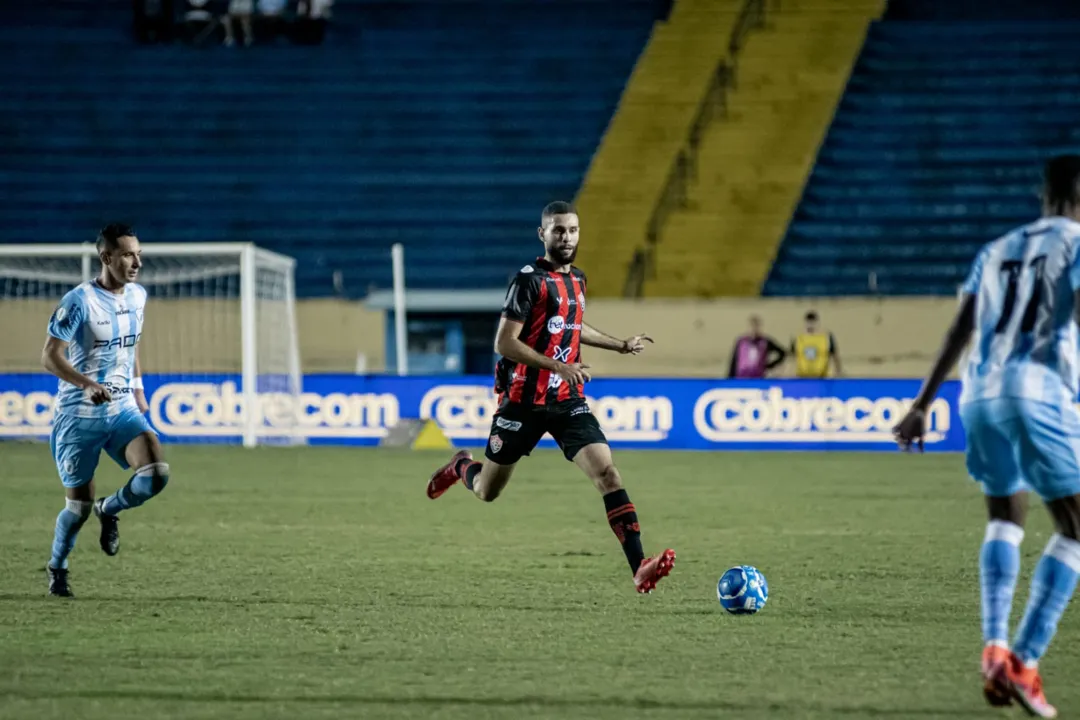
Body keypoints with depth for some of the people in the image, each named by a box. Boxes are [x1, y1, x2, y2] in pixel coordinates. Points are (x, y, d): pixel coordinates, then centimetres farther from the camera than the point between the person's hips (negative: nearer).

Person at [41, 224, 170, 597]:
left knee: (156, 473, -20)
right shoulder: (79, 301, -15)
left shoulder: (137, 296, 5)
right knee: (79, 504, 0)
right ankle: (57, 567, 28)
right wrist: (88, 383, -30)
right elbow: (50, 356, -17)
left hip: (122, 410, 5)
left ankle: (109, 510, 10)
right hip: (79, 415, -5)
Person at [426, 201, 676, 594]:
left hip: (567, 400, 5)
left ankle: (639, 568, -25)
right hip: (523, 401, -4)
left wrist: (621, 345, 30)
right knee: (487, 492, 11)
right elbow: (504, 343, -19)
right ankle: (461, 465, 49)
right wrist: (560, 367, -27)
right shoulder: (530, 280, -13)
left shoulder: (577, 280, 10)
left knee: (607, 471, -17)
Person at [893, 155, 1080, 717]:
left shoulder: (997, 250, 23)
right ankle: (1024, 664, -10)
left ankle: (995, 648, 5)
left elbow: (959, 333, 20)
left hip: (979, 395, 6)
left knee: (1005, 518, 22)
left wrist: (922, 406, 21)